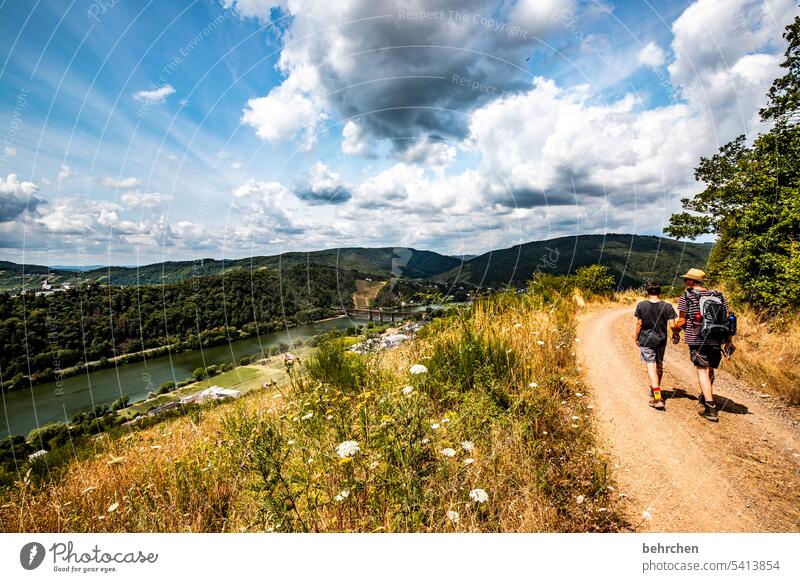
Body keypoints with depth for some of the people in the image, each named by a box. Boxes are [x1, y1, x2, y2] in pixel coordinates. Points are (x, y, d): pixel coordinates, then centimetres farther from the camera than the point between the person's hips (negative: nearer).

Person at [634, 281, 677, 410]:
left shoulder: (641, 306, -10)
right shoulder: (667, 306, -7)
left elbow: (639, 324, -6)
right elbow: (672, 325, -9)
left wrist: (636, 337, 7)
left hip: (646, 340, -3)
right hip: (661, 341, 3)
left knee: (651, 366, -4)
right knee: (659, 366, 19)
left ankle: (657, 397, -15)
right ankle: (655, 390, 38)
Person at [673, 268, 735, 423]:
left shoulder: (686, 297, -5)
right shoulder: (719, 296, 9)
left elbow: (682, 321, -4)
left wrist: (675, 332, 15)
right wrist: (729, 341, 13)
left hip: (697, 339, -5)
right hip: (716, 340, 5)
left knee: (702, 370, -4)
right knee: (710, 369, 21)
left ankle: (710, 409, -10)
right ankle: (705, 397, 40)